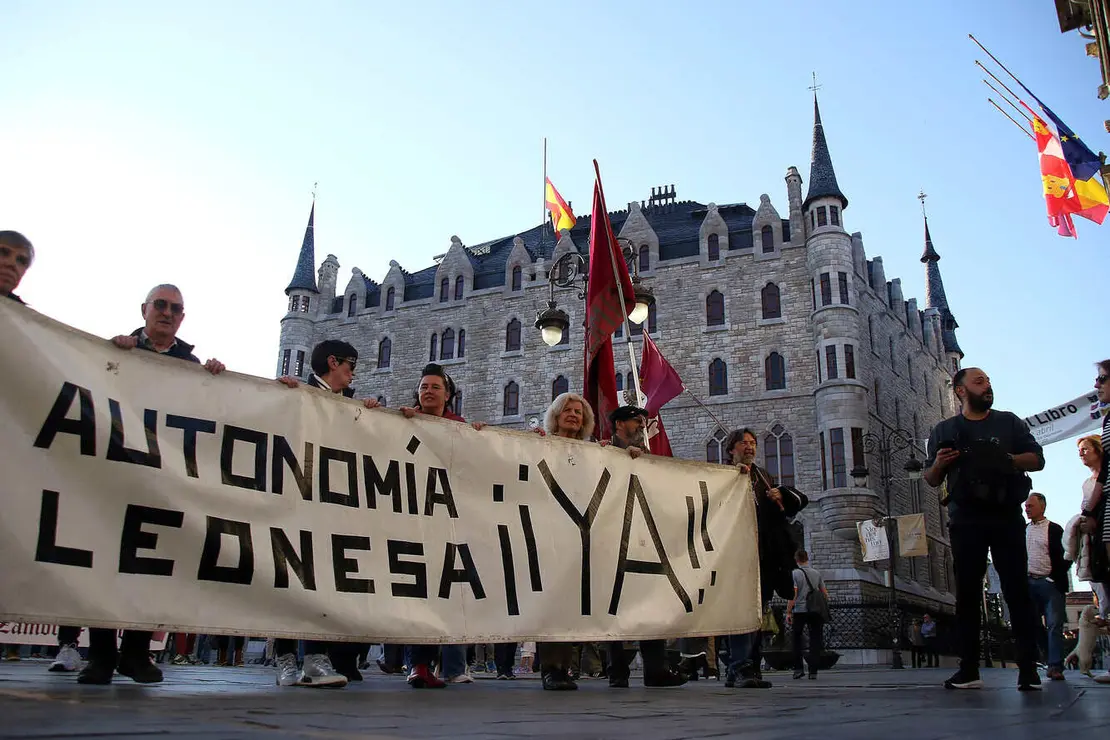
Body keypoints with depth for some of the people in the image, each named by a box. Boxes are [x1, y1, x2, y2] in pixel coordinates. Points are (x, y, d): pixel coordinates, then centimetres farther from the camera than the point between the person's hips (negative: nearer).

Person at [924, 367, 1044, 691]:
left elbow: (1037, 459, 7)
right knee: (967, 594, 1)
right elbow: (931, 480, 14)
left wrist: (1006, 459, -12)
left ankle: (1028, 668, 0)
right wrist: (938, 464, -8)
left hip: (1007, 518, 0)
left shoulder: (1008, 422, 12)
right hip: (965, 521, 1)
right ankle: (968, 670, 4)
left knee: (1017, 590, -4)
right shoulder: (944, 431, 13)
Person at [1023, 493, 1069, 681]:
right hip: (1028, 583, 4)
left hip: (1049, 582, -4)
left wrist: (1056, 577, -10)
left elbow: (1065, 556, -2)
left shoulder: (1054, 529, 1)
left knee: (1054, 625, -7)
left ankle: (1055, 667, -8)